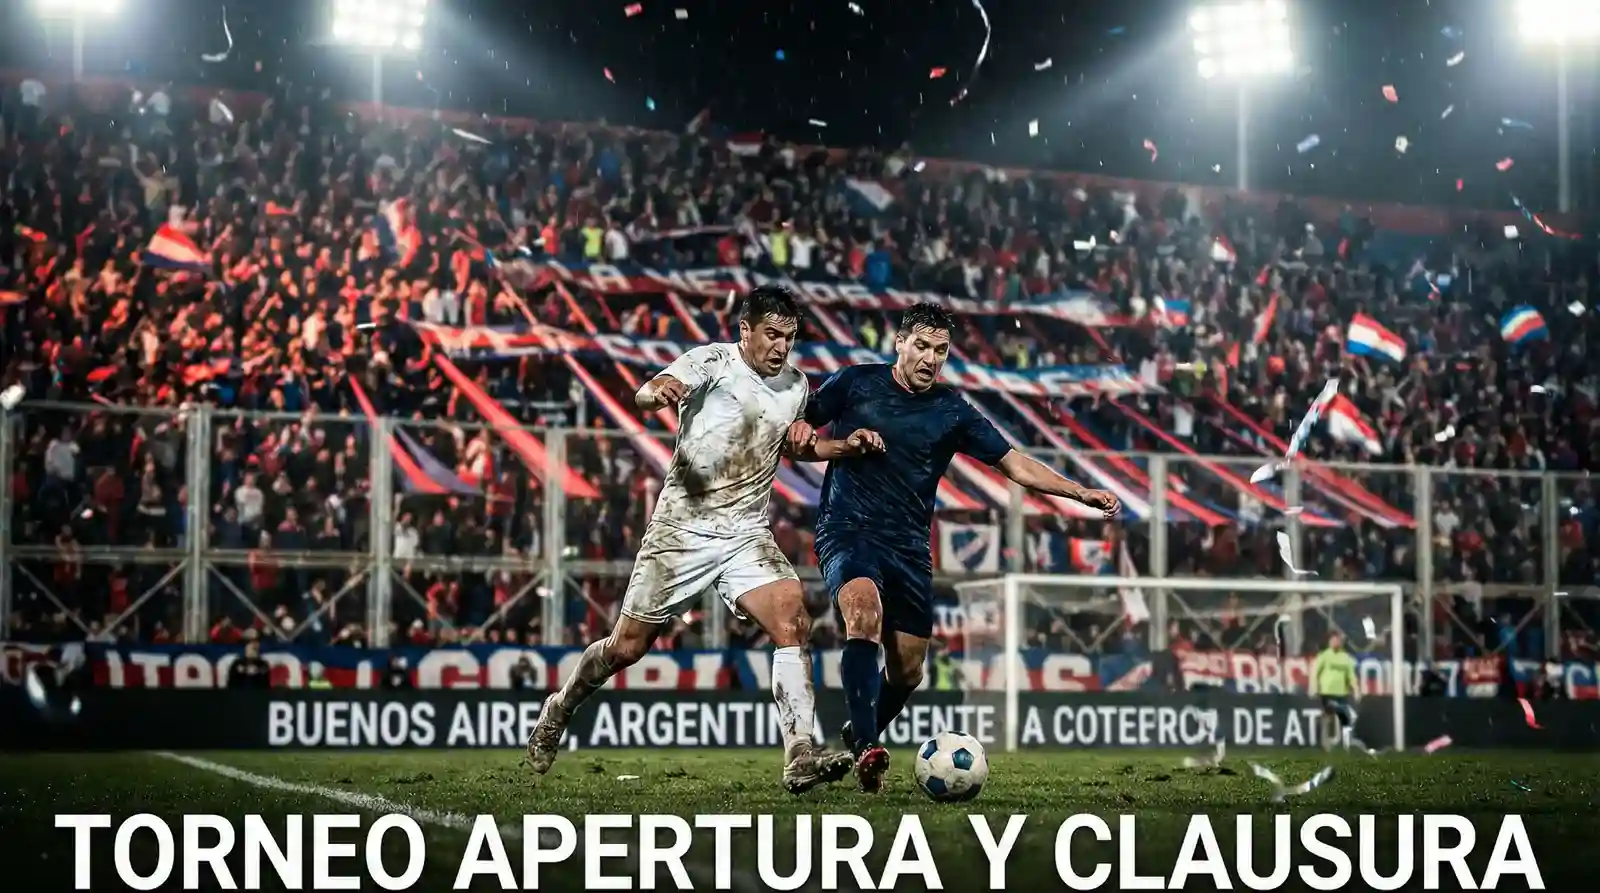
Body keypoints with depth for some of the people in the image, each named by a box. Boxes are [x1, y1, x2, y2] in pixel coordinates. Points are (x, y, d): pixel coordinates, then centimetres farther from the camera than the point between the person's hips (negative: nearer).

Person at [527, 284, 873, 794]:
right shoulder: (713, 362, -10)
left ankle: (801, 760, -25)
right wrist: (658, 393, -52)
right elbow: (645, 394, -28)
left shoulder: (795, 385, 7)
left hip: (746, 535, 4)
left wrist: (845, 447, 11)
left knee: (793, 619, -21)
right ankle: (560, 710, 34)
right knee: (627, 646, 5)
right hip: (682, 527, -4)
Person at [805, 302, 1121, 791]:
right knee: (865, 613, -33)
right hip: (847, 531, -4)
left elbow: (1014, 462, 5)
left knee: (907, 671, 6)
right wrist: (847, 442, -11)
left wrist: (1082, 493, -5)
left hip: (909, 547, 4)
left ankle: (858, 736, 36)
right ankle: (867, 750, -38)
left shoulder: (952, 412, 5)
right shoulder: (855, 383, 0)